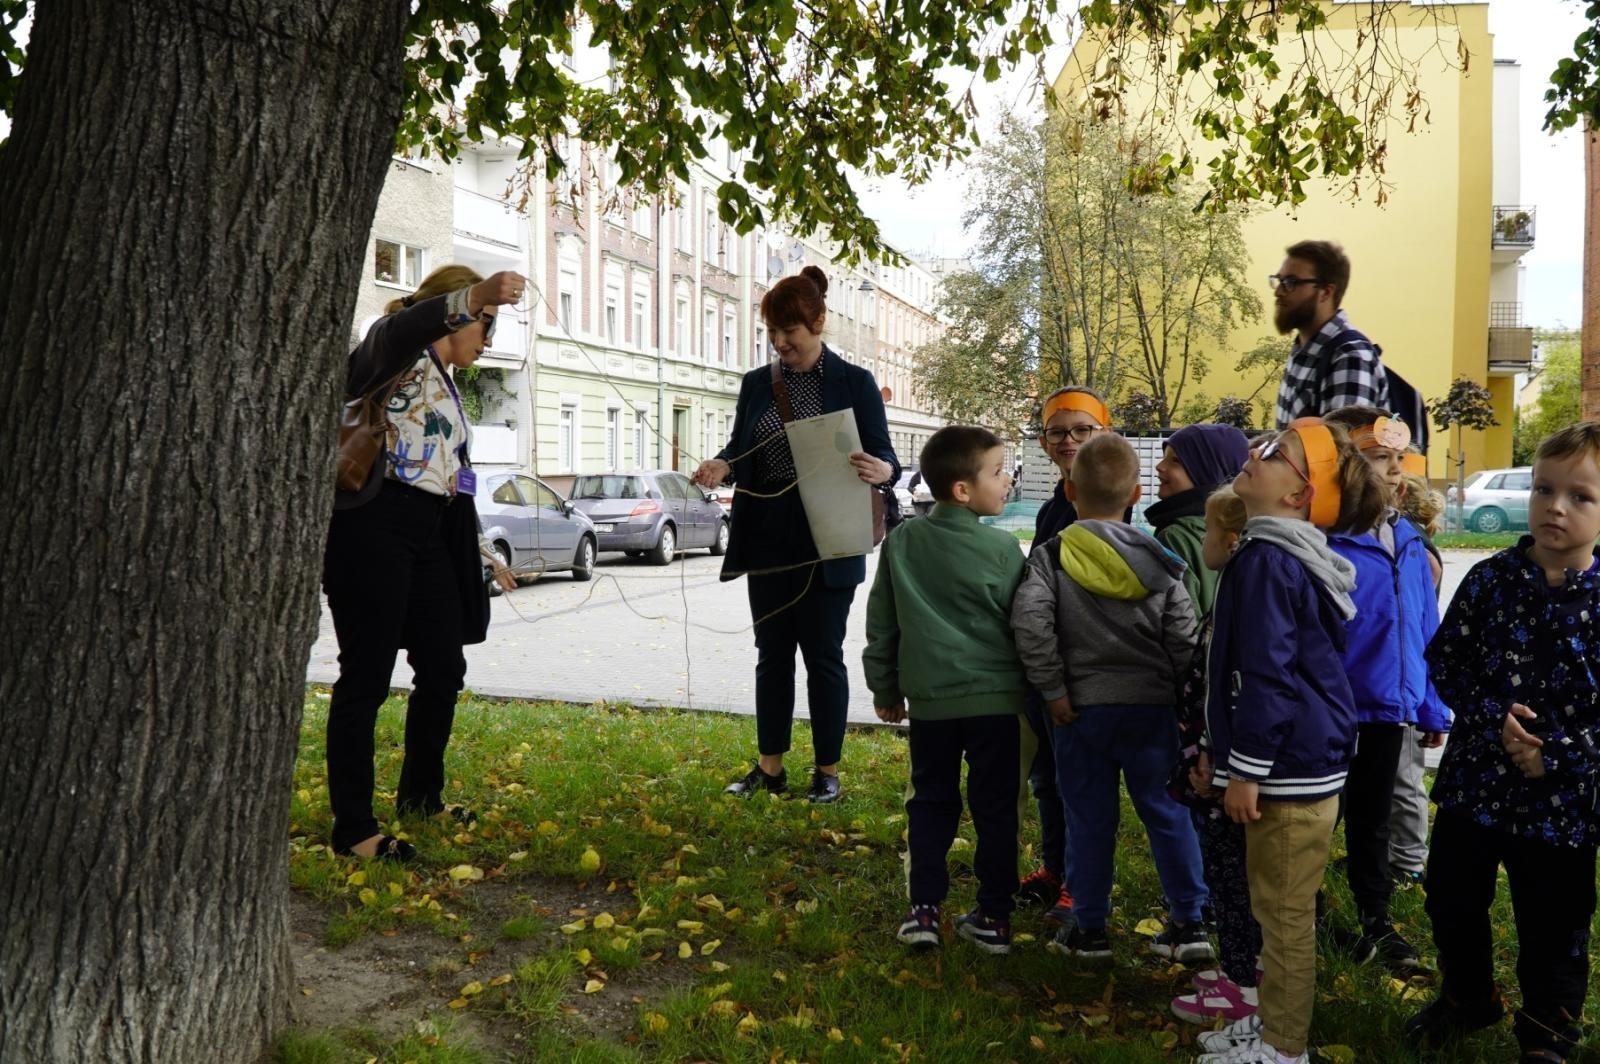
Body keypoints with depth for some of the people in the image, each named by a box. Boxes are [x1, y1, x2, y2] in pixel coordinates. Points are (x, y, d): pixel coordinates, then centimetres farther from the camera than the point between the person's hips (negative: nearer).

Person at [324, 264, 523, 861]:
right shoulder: (399, 350, -2)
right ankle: (353, 829, 3)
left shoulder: (445, 386, 23)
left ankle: (420, 795, 31)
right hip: (374, 523, -9)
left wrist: (483, 557, 26)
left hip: (427, 533, 9)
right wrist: (476, 296, -47)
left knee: (444, 667, 12)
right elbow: (403, 327, -29)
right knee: (367, 677, -5)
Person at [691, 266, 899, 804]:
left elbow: (883, 456, -5)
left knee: (822, 654, 4)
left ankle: (827, 770, 17)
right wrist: (721, 465, -12)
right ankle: (769, 766, 22)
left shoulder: (854, 382, -3)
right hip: (768, 538, 4)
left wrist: (882, 471, -28)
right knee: (772, 653, 11)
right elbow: (741, 450, 11)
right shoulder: (757, 383, 8)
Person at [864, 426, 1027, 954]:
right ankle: (993, 916, 15)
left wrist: (885, 689, 17)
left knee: (930, 802, 14)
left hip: (929, 697, 3)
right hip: (996, 697, -2)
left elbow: (881, 623, 7)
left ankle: (923, 909, 12)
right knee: (995, 808, 8)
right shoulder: (1001, 547, -9)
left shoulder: (902, 543, 1)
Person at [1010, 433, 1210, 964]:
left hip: (1082, 707, -2)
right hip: (1151, 705, 2)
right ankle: (1188, 923, 18)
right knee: (1166, 811, 12)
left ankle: (1089, 929, 17)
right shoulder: (1159, 562, 0)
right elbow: (1183, 636, -1)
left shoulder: (1051, 554, -7)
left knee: (1090, 819, 8)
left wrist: (1052, 689, -12)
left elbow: (1029, 619, -20)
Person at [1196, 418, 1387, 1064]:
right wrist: (1227, 753, 24)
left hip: (1290, 765, -10)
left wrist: (1246, 768, -18)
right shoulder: (1279, 553, 13)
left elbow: (1266, 673, -23)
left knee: (1285, 911, 3)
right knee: (1275, 906, 20)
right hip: (1299, 756, 10)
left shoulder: (1268, 561, -19)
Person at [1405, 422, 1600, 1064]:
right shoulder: (1490, 579, -4)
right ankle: (1468, 998, 44)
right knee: (1452, 901, 19)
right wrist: (1494, 719, -17)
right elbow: (1445, 659, -3)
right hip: (1474, 780, 3)